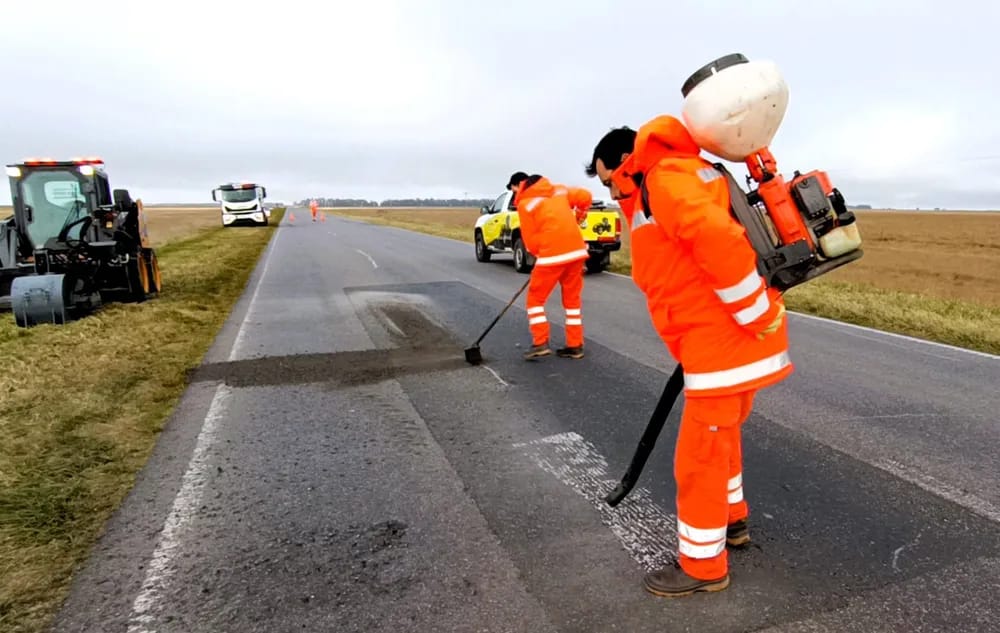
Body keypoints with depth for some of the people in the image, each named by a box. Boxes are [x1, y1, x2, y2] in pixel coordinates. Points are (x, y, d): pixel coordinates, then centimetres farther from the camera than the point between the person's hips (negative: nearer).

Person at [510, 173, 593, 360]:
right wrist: (577, 217, 27)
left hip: (552, 255, -6)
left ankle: (540, 343, 0)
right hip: (576, 250, 6)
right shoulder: (559, 190, 13)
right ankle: (575, 345, 16)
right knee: (573, 299, 15)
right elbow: (585, 196, 11)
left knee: (535, 299, 9)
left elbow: (531, 239, -3)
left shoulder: (525, 204, -1)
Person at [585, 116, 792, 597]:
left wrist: (758, 316, -22)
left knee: (699, 455, 2)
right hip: (723, 340, 10)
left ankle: (702, 565, 19)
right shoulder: (680, 177, 20)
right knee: (720, 437, 26)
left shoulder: (665, 178, -13)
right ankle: (732, 520, 46)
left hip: (724, 342, -10)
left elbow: (719, 240, -29)